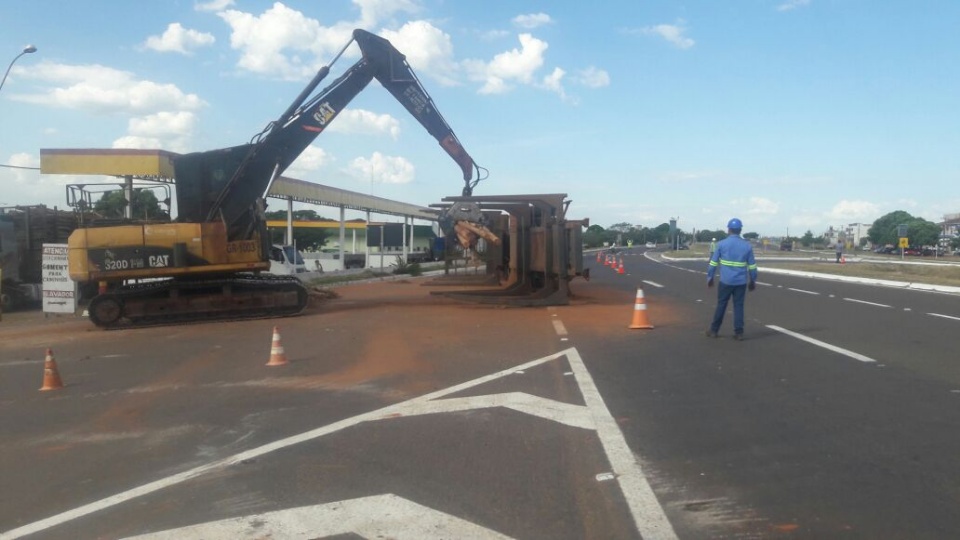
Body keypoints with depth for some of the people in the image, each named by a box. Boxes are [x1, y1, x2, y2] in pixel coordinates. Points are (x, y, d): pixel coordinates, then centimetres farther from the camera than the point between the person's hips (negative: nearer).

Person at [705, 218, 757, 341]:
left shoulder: (721, 244, -4)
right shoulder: (747, 246, 1)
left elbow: (713, 263, -2)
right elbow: (752, 266, 5)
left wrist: (710, 277, 8)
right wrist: (753, 281, 16)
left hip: (725, 281, -1)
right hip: (741, 282, 1)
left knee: (721, 305, 9)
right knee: (738, 306, 7)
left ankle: (714, 330, 16)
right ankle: (739, 333, 7)